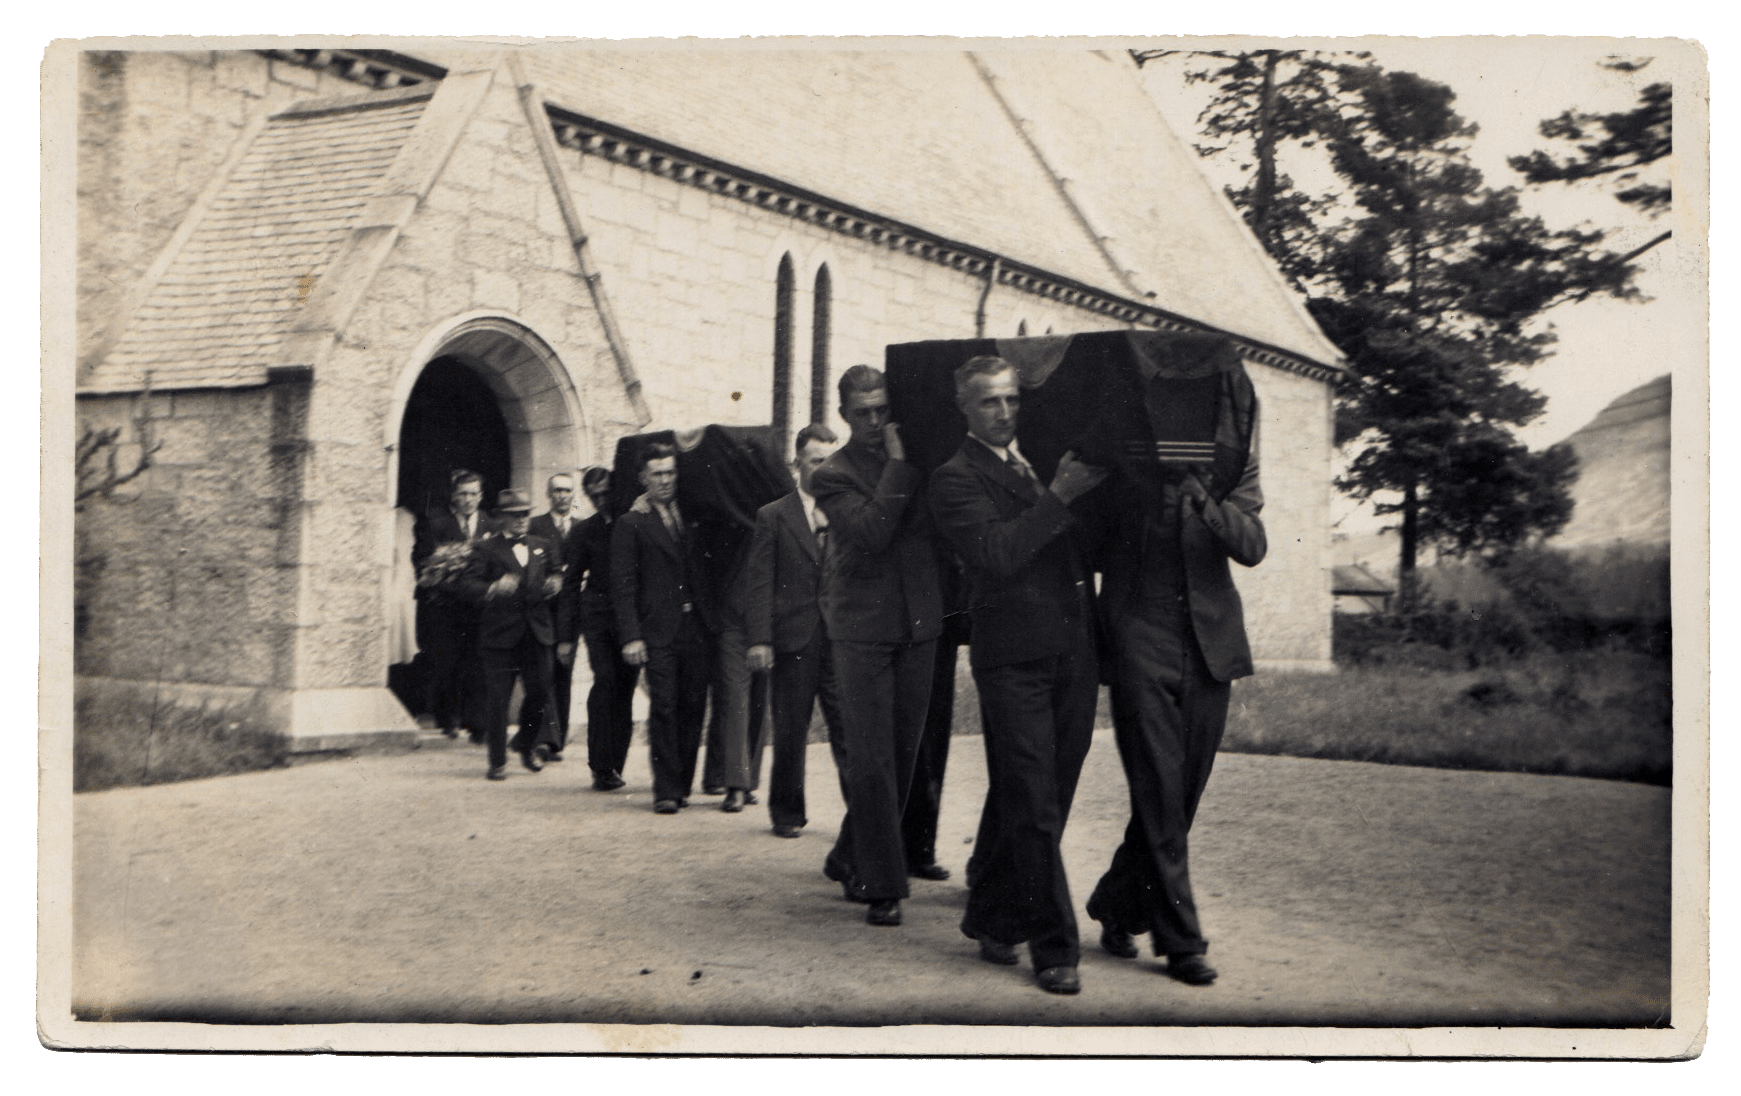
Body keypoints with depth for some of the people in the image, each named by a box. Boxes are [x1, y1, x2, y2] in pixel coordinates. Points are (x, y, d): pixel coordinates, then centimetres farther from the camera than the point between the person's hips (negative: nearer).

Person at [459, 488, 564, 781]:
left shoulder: (543, 547, 16)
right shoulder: (487, 548, 1)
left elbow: (555, 573, 26)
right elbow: (471, 585, -7)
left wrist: (555, 583, 2)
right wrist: (493, 589, -27)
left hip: (536, 633, 4)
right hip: (499, 634, -4)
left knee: (540, 691, 2)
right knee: (497, 697, -2)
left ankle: (526, 743, 27)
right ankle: (498, 761, 8)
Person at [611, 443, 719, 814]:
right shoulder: (631, 523, 3)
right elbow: (623, 584, -1)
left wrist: (711, 622, 5)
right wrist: (631, 635, -10)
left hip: (697, 629, 4)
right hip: (659, 632, -4)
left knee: (693, 709, 4)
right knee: (664, 708, -7)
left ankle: (681, 785, 14)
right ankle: (666, 790, -1)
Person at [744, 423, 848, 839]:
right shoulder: (773, 516, 5)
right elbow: (758, 583, 0)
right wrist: (759, 639, -9)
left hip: (842, 638, 1)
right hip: (793, 640, -1)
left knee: (850, 732, -3)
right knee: (790, 733, 7)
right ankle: (787, 813, 21)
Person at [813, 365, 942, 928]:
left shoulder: (918, 456, 11)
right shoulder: (833, 475, -2)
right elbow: (872, 531, -18)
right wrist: (899, 465, -14)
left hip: (918, 625, 5)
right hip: (862, 628, -4)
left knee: (902, 754, 10)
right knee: (871, 760, -7)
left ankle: (849, 857, 27)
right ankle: (881, 885, 0)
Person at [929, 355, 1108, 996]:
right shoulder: (955, 478, -2)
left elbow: (1080, 546, 22)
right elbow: (995, 553, -17)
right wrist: (1058, 496, -18)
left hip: (1074, 654, 6)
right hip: (1013, 658, -6)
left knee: (1017, 802, 13)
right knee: (1033, 808, -5)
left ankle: (992, 919, 28)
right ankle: (1054, 948, 2)